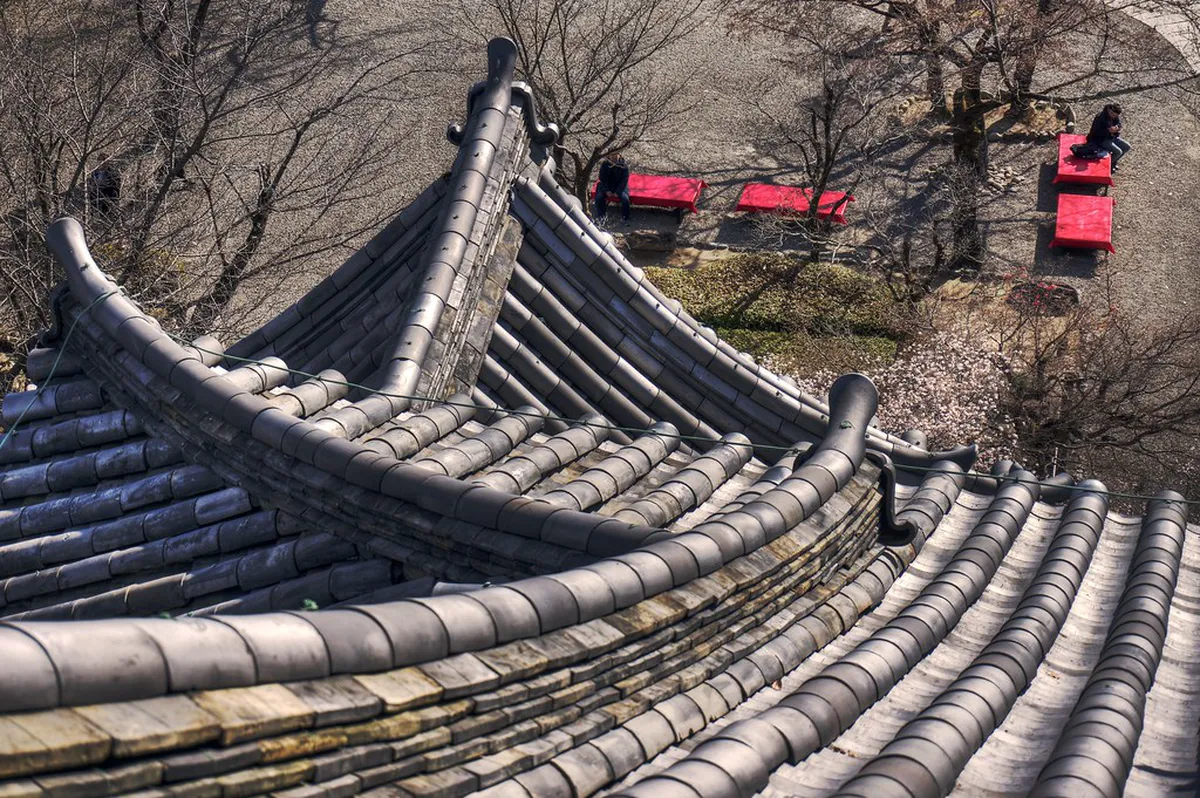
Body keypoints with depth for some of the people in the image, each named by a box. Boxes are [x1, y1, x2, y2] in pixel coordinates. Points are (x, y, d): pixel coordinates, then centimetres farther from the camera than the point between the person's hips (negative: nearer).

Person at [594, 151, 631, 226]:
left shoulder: (624, 165, -13)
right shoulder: (605, 164, -9)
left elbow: (624, 179, -11)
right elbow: (602, 178, -4)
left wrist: (618, 191, -18)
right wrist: (606, 190, -14)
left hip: (620, 186, -1)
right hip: (607, 186, 1)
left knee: (625, 199, -26)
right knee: (599, 197, -22)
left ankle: (624, 218, -9)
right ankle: (600, 217, -2)